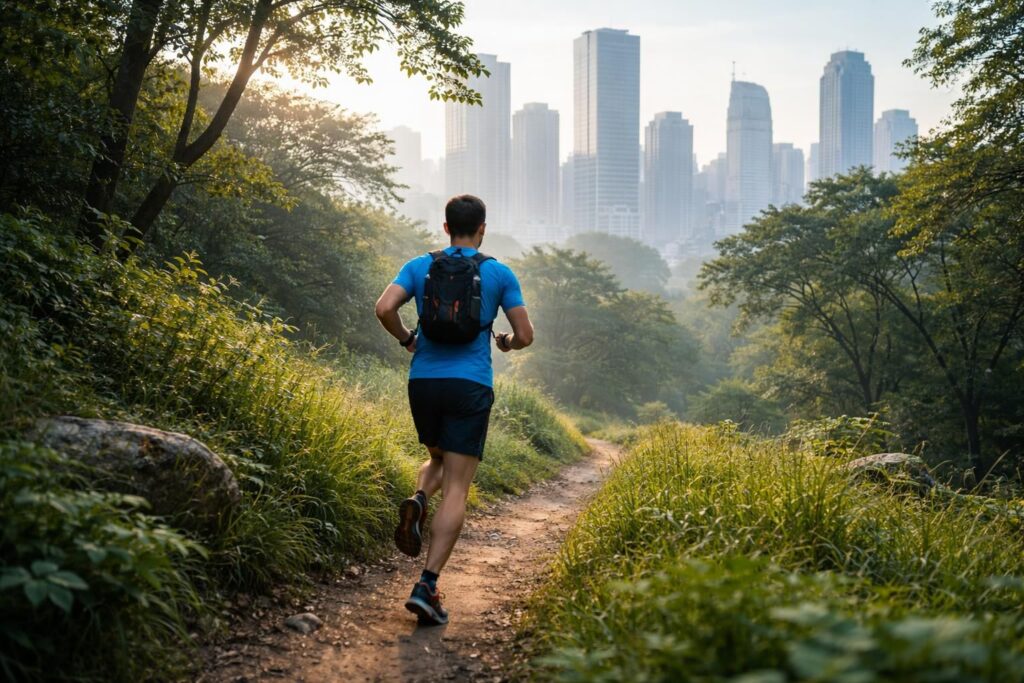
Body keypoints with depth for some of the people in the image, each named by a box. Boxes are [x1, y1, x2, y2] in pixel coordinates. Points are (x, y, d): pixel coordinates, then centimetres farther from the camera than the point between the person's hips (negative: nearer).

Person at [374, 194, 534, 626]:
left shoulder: (420, 266, 7)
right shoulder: (499, 274, 3)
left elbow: (384, 308, -8)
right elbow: (525, 335, 2)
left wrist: (406, 339, 10)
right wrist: (506, 344, 24)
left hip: (423, 381, 3)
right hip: (471, 387, -3)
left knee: (438, 460, 29)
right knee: (456, 489, -2)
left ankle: (417, 501, -4)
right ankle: (427, 585, -11)